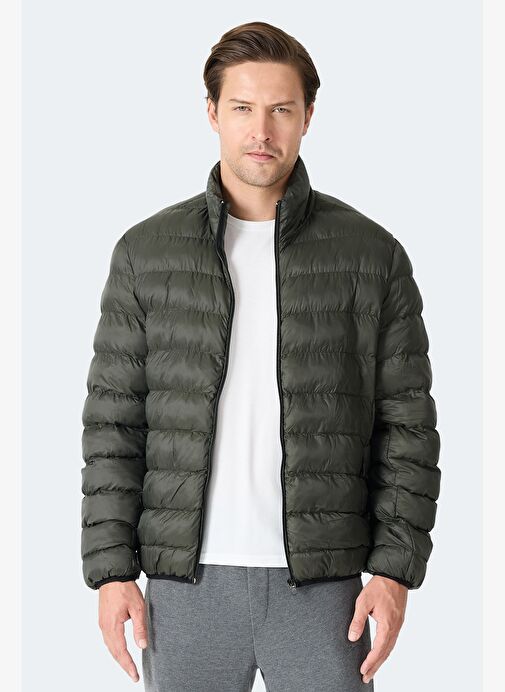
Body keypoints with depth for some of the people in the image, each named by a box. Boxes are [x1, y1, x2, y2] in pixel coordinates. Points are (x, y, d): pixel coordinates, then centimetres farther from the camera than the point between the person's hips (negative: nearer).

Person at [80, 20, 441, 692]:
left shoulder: (372, 254, 1)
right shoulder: (146, 252, 4)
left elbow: (408, 424, 2)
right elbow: (113, 422, 4)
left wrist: (395, 568, -5)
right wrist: (112, 570, -2)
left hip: (324, 585, -1)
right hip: (188, 584, 1)